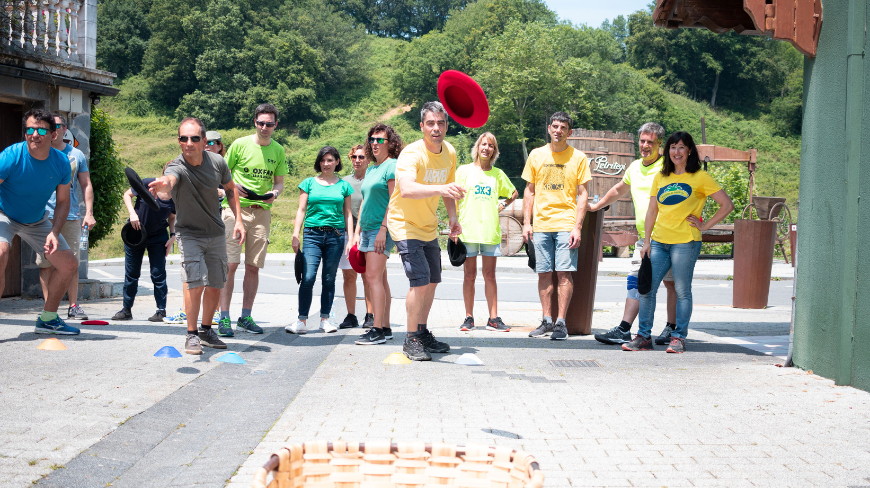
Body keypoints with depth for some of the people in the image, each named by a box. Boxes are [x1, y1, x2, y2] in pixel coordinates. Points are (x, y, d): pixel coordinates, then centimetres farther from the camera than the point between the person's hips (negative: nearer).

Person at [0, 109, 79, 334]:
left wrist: (54, 233, -18)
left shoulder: (61, 162, -14)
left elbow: (62, 202, -3)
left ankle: (47, 319, 22)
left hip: (37, 221, 6)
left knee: (68, 264, 4)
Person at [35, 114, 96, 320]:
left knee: (72, 263, 1)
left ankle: (73, 306, 7)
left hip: (71, 216, 1)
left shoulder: (76, 155, 11)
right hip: (45, 216, -1)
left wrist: (89, 213, 5)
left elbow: (86, 185, 14)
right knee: (46, 263, -3)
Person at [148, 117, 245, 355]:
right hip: (189, 234, -4)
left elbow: (230, 188, 8)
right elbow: (169, 182, -52)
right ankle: (192, 335, -6)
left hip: (216, 233, 4)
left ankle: (206, 331, 28)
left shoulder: (217, 162, -11)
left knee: (215, 286, 9)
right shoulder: (176, 168, -26)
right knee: (195, 282, -20)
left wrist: (238, 220, 0)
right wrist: (163, 187, -76)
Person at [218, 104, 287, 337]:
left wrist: (274, 193, -7)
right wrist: (233, 187, -14)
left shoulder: (278, 151, 10)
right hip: (235, 207, -3)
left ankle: (245, 316, 14)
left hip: (262, 211, 3)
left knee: (253, 266, 5)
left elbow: (279, 183, 15)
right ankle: (224, 317, -5)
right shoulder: (240, 144, 1)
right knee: (230, 264, -8)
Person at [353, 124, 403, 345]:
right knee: (380, 279, 9)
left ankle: (378, 329, -15)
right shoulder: (371, 170, 19)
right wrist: (357, 232, 20)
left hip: (382, 229, -9)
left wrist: (383, 229, -19)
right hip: (368, 229, 9)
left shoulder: (392, 166, -7)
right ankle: (385, 327, 12)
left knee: (374, 277, -14)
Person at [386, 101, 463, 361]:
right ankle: (411, 340, -3)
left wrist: (452, 216, 4)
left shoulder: (449, 152, -2)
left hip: (429, 227, 8)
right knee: (421, 281, -16)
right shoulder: (412, 154, -26)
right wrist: (440, 188, -60)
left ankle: (423, 333, 30)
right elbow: (407, 189, -46)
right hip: (405, 225, -8)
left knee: (432, 281, 14)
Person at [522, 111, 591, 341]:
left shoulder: (578, 157, 2)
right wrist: (526, 223, 5)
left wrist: (577, 227, -8)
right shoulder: (536, 155, 9)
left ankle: (561, 322, -1)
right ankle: (547, 321, 12)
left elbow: (582, 194, 1)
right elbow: (529, 191, 13)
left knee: (564, 273, -6)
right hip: (541, 225, 3)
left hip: (566, 224, -2)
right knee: (544, 273, 5)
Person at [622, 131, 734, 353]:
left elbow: (727, 205, 0)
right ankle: (643, 337, 7)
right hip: (659, 242, 5)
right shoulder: (660, 177, 14)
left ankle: (679, 338, 7)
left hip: (685, 242, -5)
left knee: (682, 291, -1)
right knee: (646, 288, 0)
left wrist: (704, 225, -4)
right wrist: (646, 241, 9)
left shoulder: (700, 177, 1)